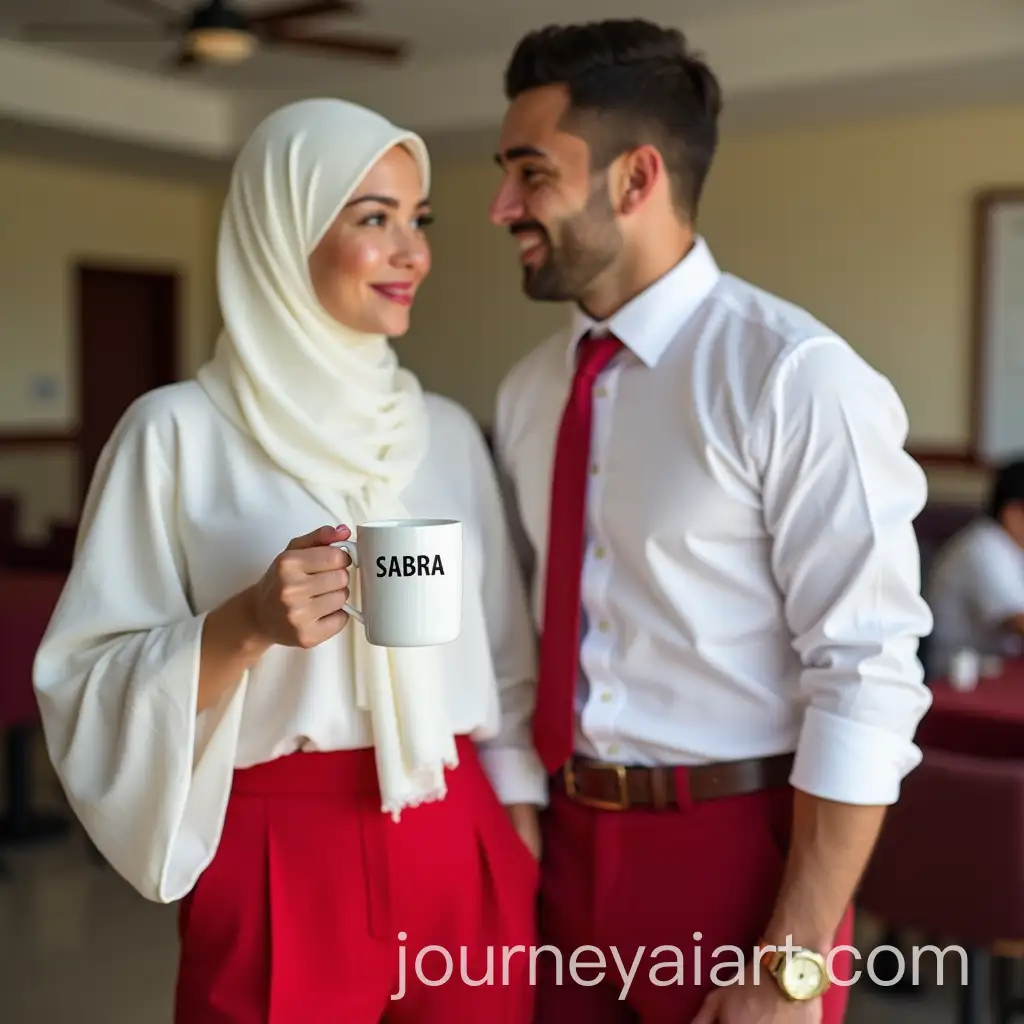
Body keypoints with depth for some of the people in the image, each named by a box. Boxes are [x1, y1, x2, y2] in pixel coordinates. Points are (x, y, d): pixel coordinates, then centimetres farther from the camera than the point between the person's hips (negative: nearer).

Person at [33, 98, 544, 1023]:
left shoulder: (448, 431, 7)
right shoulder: (181, 431, -6)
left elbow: (505, 667, 11)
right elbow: (92, 685, -6)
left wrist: (527, 857, 7)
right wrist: (244, 627, -22)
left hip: (459, 852, 4)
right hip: (278, 868, -4)